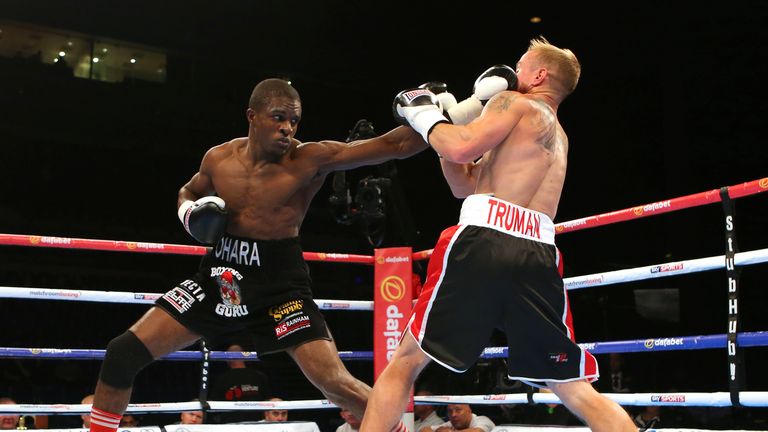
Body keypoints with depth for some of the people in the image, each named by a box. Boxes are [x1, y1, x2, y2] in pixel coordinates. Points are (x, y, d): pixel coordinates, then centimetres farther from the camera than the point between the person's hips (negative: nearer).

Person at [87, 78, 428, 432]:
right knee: (123, 352, -1)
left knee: (336, 383, -15)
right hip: (221, 277, 4)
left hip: (280, 284, -4)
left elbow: (393, 145, -19)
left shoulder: (311, 159, -13)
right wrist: (191, 214, -1)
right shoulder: (219, 159, -1)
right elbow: (188, 192, 21)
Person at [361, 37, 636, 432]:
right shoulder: (555, 134, 34)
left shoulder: (515, 103, 11)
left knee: (407, 360, 5)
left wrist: (423, 116, 10)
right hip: (537, 256, 7)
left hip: (485, 241, -7)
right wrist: (442, 118, 28)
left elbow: (462, 148, -8)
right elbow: (465, 185, 32)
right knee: (577, 391, 9)